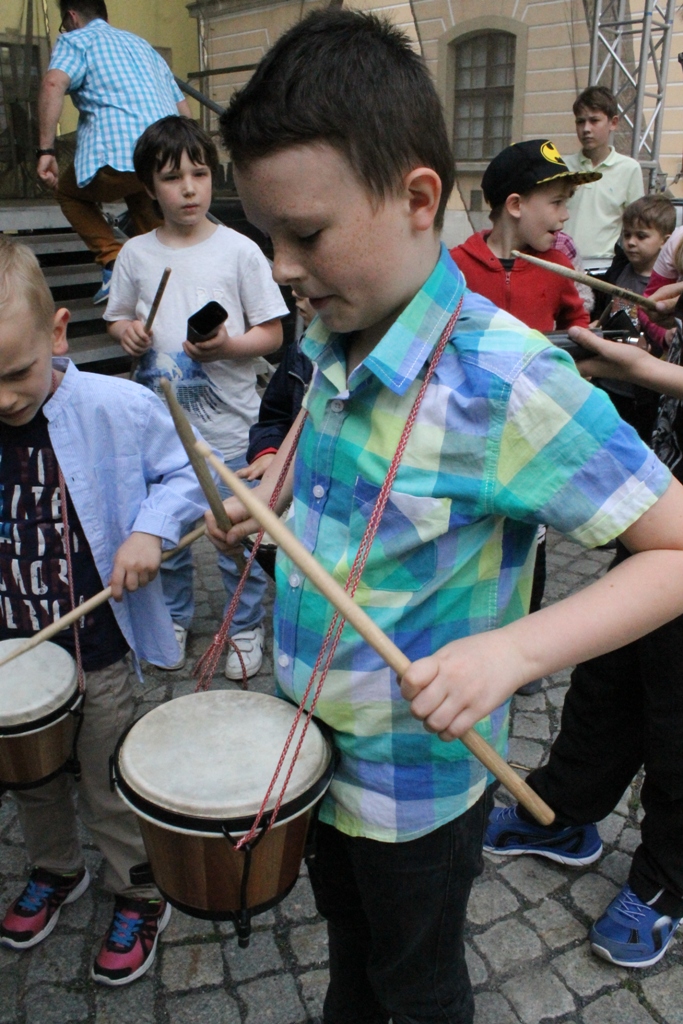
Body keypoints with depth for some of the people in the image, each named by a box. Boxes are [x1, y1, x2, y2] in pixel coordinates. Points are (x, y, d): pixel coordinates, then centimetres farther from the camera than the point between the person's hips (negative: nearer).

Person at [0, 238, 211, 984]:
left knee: (110, 792, 16)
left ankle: (139, 895, 42)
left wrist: (150, 530, -24)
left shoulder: (121, 410, -21)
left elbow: (183, 474, -6)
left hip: (97, 650, -4)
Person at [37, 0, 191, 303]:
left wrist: (45, 150, -10)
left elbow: (54, 84, -10)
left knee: (69, 193, 22)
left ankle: (114, 264, 3)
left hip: (118, 155, -6)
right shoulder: (142, 44, 32)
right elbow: (184, 110, 28)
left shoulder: (76, 39, 12)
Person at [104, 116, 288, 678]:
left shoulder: (240, 251, -7)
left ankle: (246, 628, 30)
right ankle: (174, 618, 41)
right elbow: (118, 315, 16)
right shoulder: (136, 253, 3)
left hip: (230, 426, -3)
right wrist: (127, 331, -7)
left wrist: (227, 345, -23)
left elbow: (273, 333, -5)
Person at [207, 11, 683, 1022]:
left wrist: (515, 647, -38)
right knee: (345, 927, 34)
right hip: (313, 737, 7)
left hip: (416, 776, -6)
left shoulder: (506, 381, -30)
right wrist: (274, 497, -6)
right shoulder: (330, 340, -7)